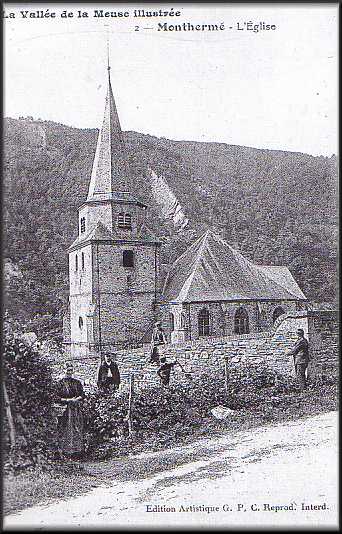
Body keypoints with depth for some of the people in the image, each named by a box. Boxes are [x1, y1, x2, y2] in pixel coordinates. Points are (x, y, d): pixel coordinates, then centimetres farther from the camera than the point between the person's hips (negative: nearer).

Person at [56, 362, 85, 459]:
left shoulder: (77, 382, 10)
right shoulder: (61, 383, 0)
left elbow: (82, 395, 10)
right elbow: (57, 398, -3)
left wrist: (76, 399, -8)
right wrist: (68, 400, -12)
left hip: (76, 410, 3)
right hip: (65, 410, -3)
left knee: (77, 429, 0)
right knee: (66, 430, -3)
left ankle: (77, 450, 5)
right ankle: (66, 451, 4)